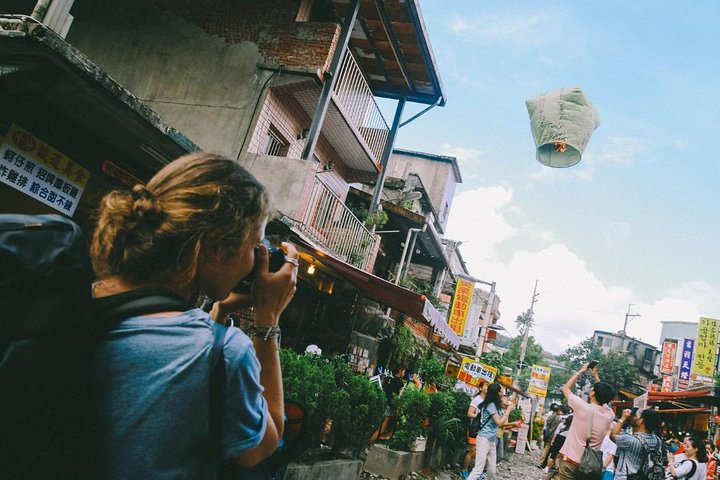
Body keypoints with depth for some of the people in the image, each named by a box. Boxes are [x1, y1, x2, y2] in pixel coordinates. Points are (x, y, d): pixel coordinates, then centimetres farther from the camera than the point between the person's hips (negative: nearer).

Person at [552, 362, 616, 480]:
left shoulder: (583, 407, -14)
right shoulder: (610, 415, -2)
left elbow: (566, 388, 3)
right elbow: (603, 397, 21)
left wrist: (581, 371, 11)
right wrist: (595, 376, 23)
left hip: (570, 461, -4)